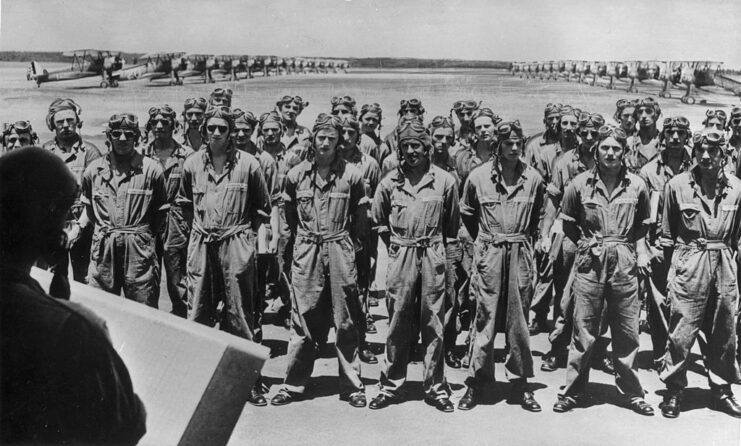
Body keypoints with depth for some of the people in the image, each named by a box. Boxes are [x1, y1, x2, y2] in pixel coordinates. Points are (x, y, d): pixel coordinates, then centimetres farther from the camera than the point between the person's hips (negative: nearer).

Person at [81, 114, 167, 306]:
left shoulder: (151, 169, 1)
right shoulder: (94, 170, 8)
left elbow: (161, 211, 8)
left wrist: (148, 237, 6)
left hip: (139, 250, -2)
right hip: (103, 250, 2)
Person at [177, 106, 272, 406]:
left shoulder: (247, 164, -1)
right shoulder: (192, 164, 7)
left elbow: (262, 207, 8)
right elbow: (184, 202, 23)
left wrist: (245, 231, 4)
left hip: (236, 246, -2)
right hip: (201, 246, 3)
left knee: (240, 315, 0)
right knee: (198, 314, 6)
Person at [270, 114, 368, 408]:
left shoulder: (351, 174, 0)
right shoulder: (296, 175, 4)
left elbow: (360, 217, 7)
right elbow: (289, 216, 15)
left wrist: (353, 245, 5)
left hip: (340, 251, -1)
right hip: (306, 251, 1)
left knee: (346, 322, 4)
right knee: (303, 320, 4)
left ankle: (352, 386, 13)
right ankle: (294, 384, 14)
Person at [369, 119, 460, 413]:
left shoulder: (444, 180, 0)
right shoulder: (390, 182, 3)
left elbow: (452, 223, 10)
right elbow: (379, 221, 15)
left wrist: (442, 249, 8)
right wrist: (396, 246, 12)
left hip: (433, 256, -1)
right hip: (401, 256, 1)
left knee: (434, 324, 3)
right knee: (398, 324, 5)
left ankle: (435, 388, 13)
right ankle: (391, 386, 15)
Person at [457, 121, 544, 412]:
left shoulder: (533, 178, 2)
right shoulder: (479, 176, -2)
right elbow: (466, 212, 13)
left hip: (521, 254, 2)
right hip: (489, 254, -1)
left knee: (519, 320, 6)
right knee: (486, 318, -1)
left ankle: (520, 385, 14)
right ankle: (476, 383, 8)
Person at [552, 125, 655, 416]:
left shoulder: (637, 185, 4)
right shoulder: (580, 184, 0)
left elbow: (642, 224, 17)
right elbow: (567, 223, 12)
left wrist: (641, 250, 4)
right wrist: (587, 245, 4)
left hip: (624, 263, 1)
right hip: (590, 263, -1)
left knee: (627, 332, 7)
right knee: (583, 332, 2)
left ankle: (632, 393, 20)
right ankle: (573, 392, 14)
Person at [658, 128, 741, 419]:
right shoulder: (677, 185, -2)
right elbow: (667, 233, 5)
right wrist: (672, 267, 4)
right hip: (689, 262, -3)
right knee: (682, 330, -3)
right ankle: (673, 390, 9)